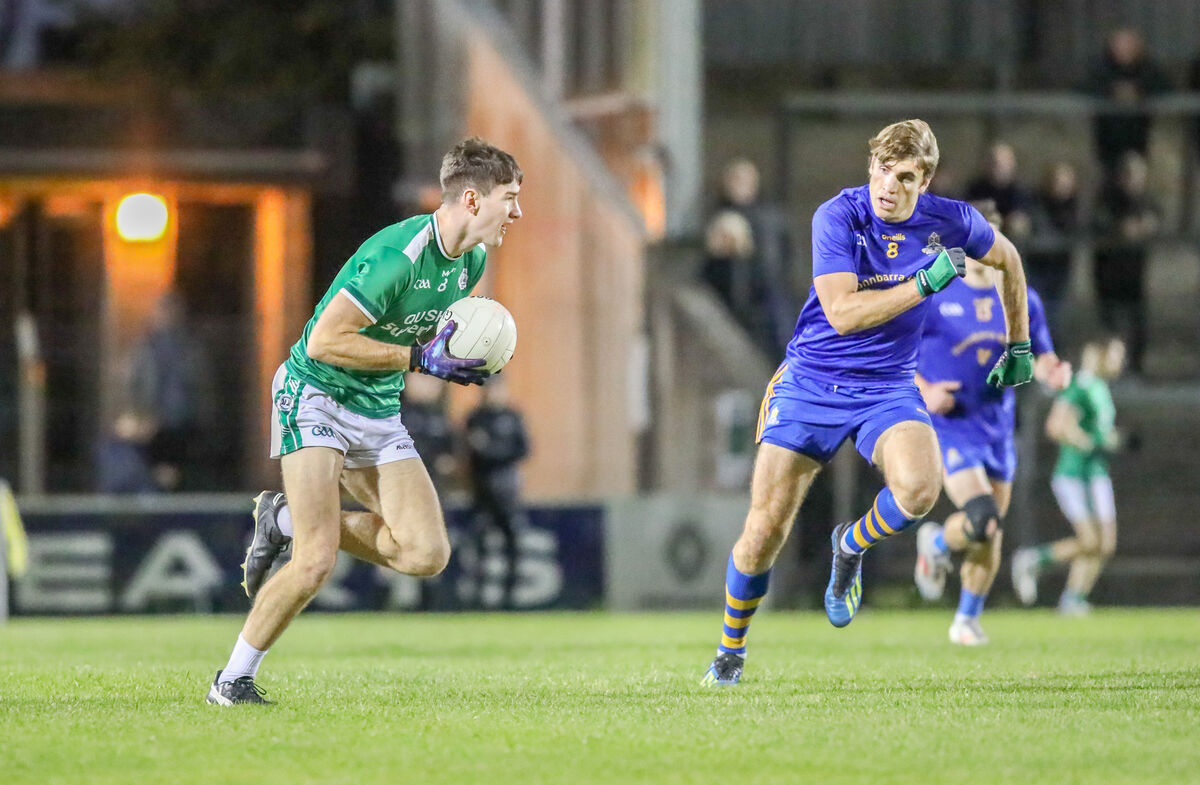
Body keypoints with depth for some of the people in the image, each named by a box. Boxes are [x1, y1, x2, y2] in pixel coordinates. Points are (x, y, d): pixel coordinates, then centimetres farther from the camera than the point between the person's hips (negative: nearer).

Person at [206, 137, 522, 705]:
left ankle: (287, 521, 11)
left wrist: (452, 359, 1)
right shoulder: (397, 255, -24)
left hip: (379, 413, 8)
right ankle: (233, 681, -1)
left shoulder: (472, 259, 4)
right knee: (316, 564, -19)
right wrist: (420, 358, -23)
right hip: (316, 396, -8)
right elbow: (325, 341, -25)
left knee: (427, 553, -8)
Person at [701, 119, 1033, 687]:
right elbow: (842, 313, -26)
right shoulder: (838, 217, -16)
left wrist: (1018, 346, 20)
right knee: (764, 531, -6)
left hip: (888, 387, 2)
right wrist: (925, 284, -31)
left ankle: (850, 548, 5)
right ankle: (730, 653, 19)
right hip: (811, 384, -2)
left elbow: (1008, 259, 17)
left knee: (918, 489, -29)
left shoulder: (950, 222, -6)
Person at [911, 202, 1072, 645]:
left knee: (991, 536, 9)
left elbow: (1040, 356, 13)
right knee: (982, 520, -21)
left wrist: (1053, 371, -11)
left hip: (997, 429, 5)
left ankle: (967, 621, 30)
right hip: (948, 426, -5)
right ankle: (935, 545, 14)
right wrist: (923, 391, -18)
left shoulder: (1022, 300, 4)